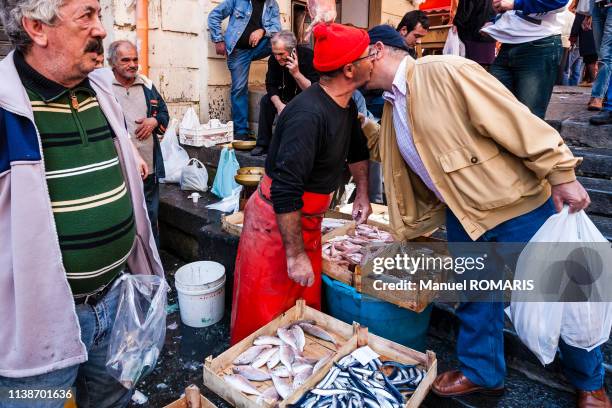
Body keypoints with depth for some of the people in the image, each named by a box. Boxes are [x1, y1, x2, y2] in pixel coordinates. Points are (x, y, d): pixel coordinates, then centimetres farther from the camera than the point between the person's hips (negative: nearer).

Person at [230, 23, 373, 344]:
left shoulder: (346, 104, 3)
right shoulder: (309, 115, -29)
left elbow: (357, 149, 23)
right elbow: (285, 193, -31)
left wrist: (362, 194, 21)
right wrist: (296, 255, -26)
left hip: (307, 218, 9)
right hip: (275, 220, -9)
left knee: (307, 301, 19)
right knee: (266, 312, 6)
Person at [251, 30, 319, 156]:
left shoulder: (309, 56, -26)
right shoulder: (274, 60, -11)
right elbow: (271, 86, -9)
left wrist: (297, 74, -41)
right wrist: (279, 105, -26)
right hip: (288, 97, 5)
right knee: (266, 100, -12)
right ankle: (263, 144, -6)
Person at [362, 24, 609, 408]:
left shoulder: (446, 71, -19)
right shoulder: (392, 107, 7)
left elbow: (516, 120, -21)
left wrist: (562, 176, -20)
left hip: (518, 204, -7)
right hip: (463, 215, 7)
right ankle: (482, 371, 41)